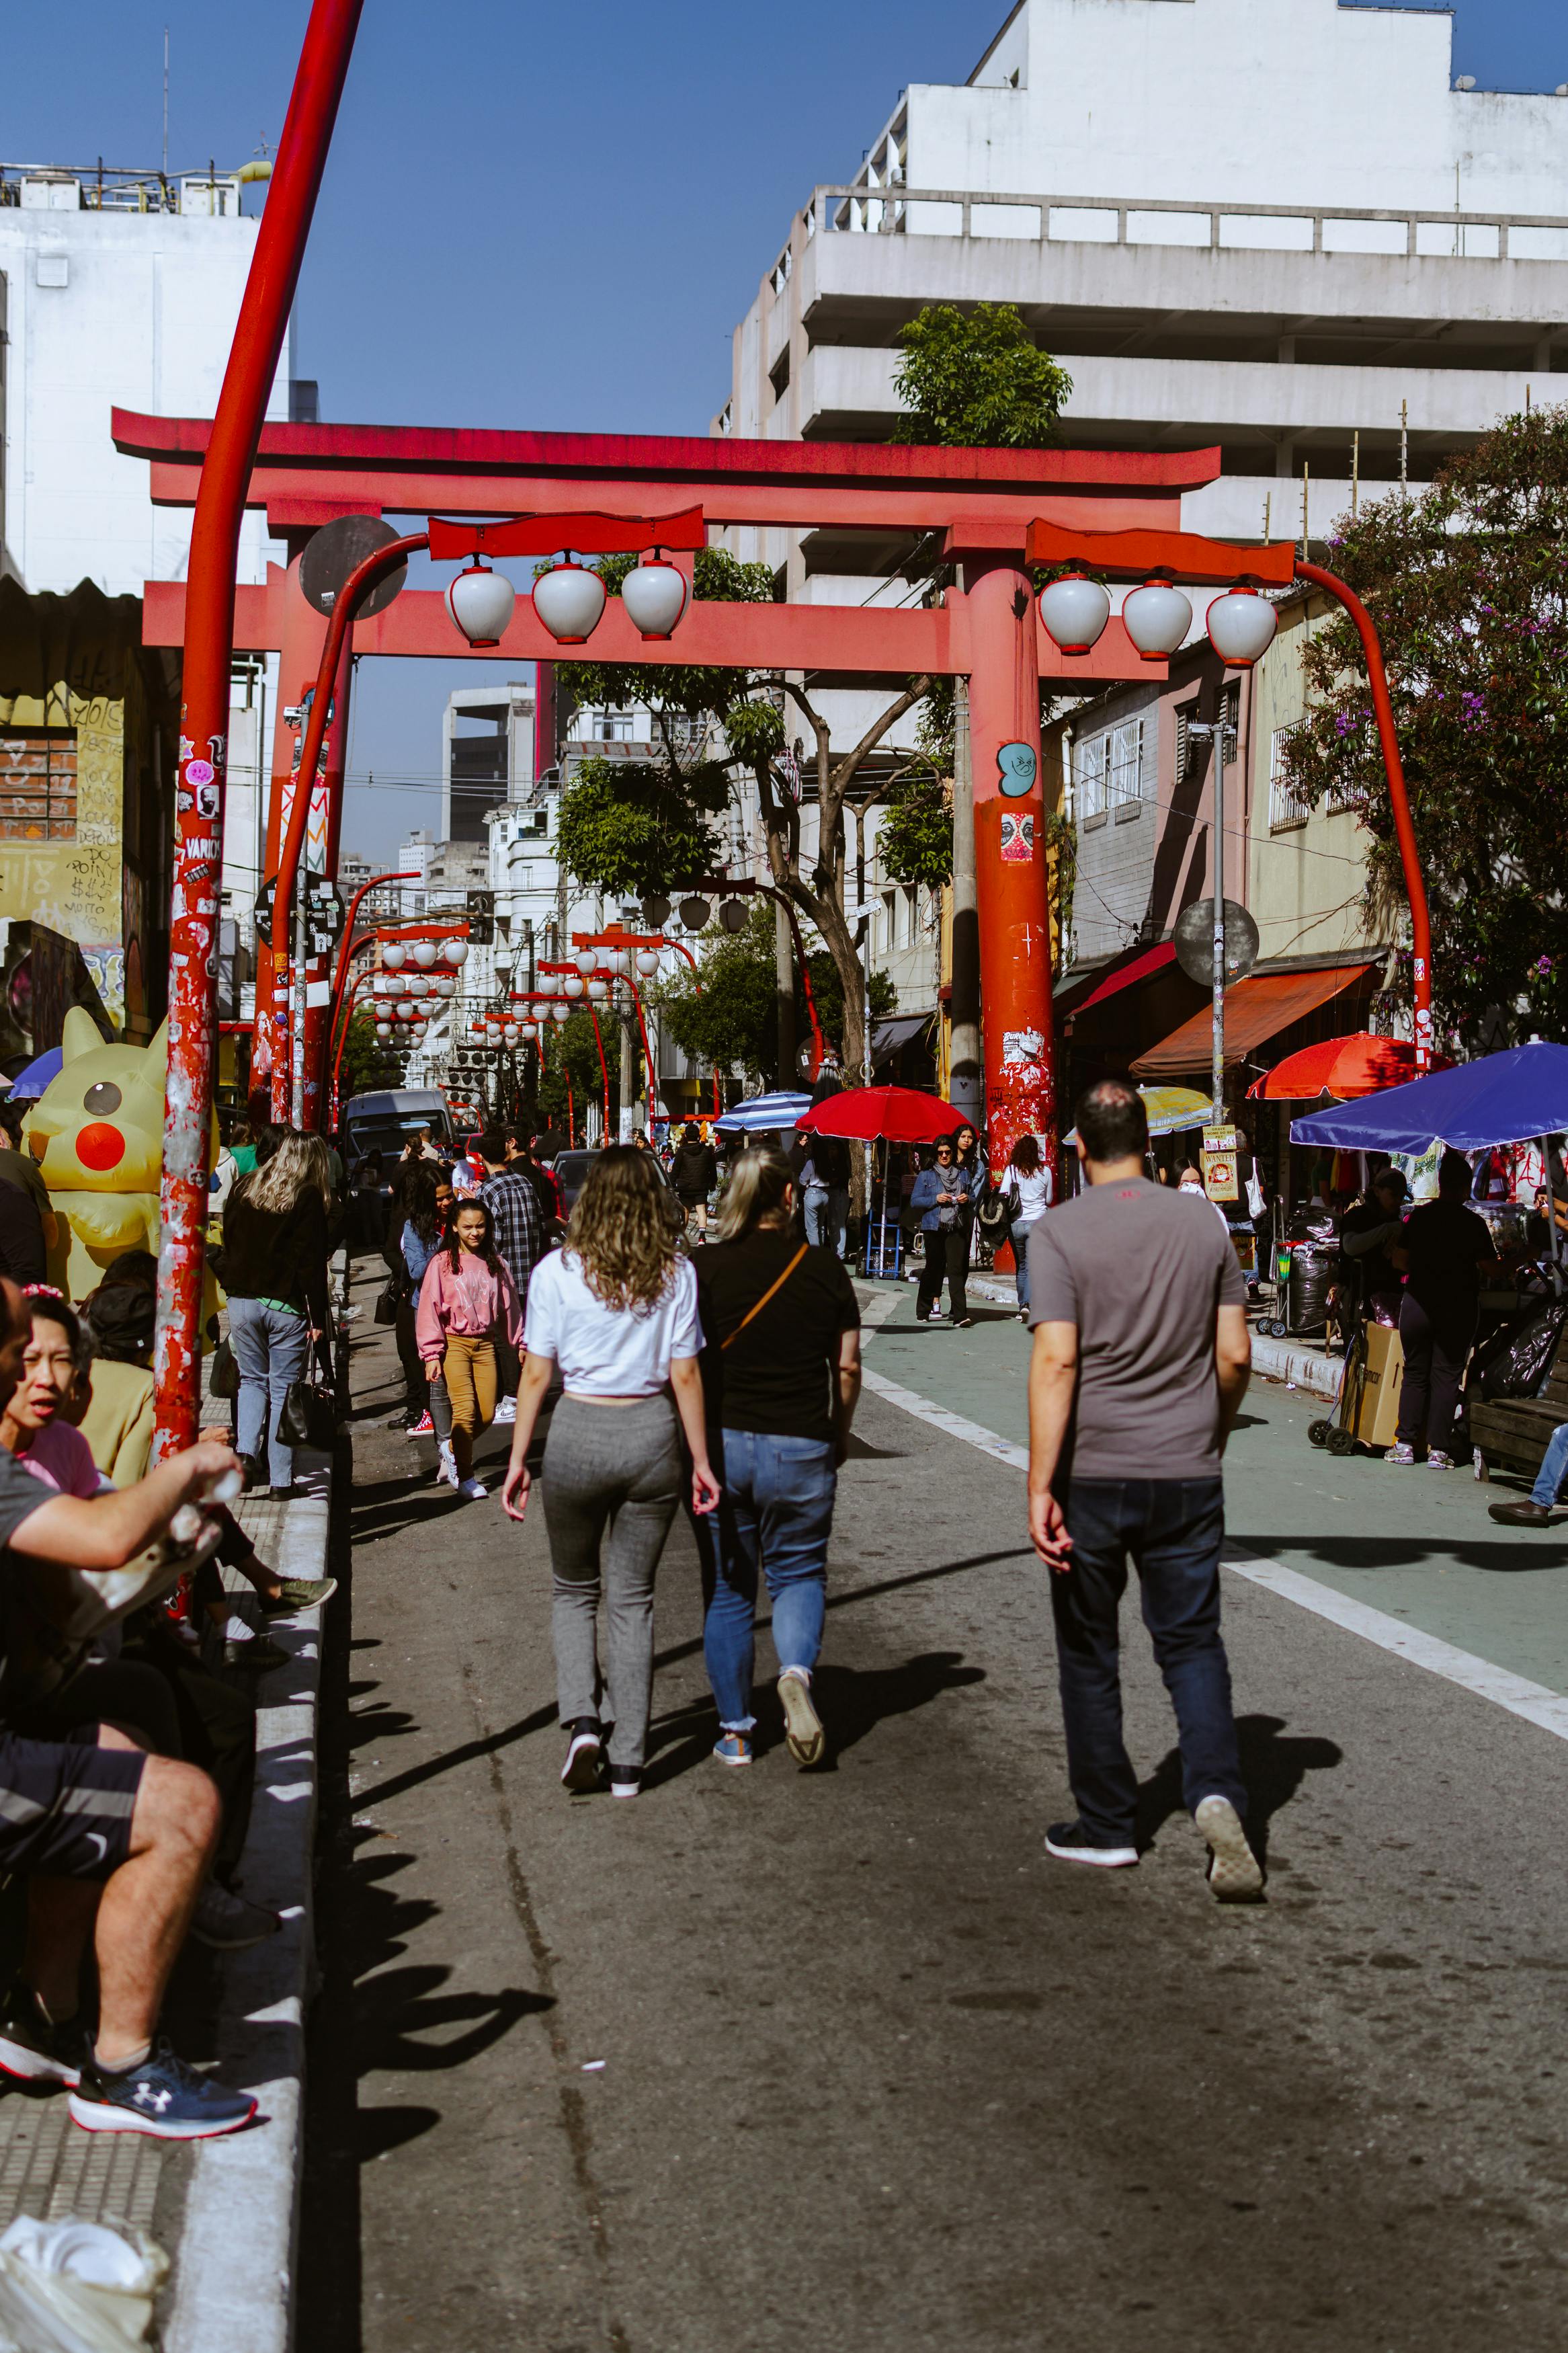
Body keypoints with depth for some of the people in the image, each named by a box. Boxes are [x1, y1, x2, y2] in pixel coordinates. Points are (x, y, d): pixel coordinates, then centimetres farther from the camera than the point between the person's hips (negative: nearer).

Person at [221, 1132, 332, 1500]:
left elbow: (228, 1245, 12)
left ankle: (246, 1453, -4)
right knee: (284, 1388, 4)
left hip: (241, 1301, 4)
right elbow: (311, 1262, -10)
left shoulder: (245, 1189, 8)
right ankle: (281, 1480, 6)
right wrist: (318, 1318, -7)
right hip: (286, 1306, -4)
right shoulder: (308, 1198, -7)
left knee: (252, 1380, 17)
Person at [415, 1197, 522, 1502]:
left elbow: (509, 1304, 16)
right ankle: (465, 1479, -3)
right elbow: (429, 1309, -5)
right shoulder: (442, 1263, -3)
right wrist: (432, 1355, -9)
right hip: (454, 1343, -4)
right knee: (465, 1410, -13)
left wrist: (521, 1342, 18)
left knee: (487, 1414, -1)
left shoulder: (495, 1263, 8)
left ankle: (454, 1452, 26)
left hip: (485, 1343, 4)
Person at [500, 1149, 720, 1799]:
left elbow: (536, 1374, -4)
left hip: (578, 1434, -1)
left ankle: (582, 1721, -1)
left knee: (574, 1590, 18)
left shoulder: (558, 1271, -5)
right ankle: (627, 1763, 12)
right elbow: (685, 1376, -1)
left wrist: (517, 1460, 3)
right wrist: (701, 1460, 7)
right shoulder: (676, 1274, -2)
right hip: (652, 1434, 1)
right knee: (632, 1598, 11)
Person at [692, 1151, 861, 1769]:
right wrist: (839, 1435, 18)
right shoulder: (824, 1267, -2)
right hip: (801, 1448, 0)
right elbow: (847, 1365, 3)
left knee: (727, 1588, 11)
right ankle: (796, 1671, -12)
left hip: (720, 1443, 0)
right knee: (799, 1572, 16)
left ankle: (734, 1731, 15)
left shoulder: (705, 1269, -5)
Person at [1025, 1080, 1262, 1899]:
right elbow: (1234, 1354, 4)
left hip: (1092, 1472, -2)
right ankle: (1217, 1794, -12)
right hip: (1186, 1474, 3)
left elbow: (1056, 1359, -17)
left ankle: (1106, 1825, 19)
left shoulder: (1061, 1232, -9)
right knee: (1192, 1643, 10)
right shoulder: (1202, 1225, 2)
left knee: (1089, 1656, 12)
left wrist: (1040, 1486, -15)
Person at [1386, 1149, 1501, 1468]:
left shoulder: (1418, 1216, -1)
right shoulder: (1473, 1223, -7)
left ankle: (1405, 1444, 8)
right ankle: (1438, 1450, 4)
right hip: (1459, 1307, -1)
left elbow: (1400, 1261, 2)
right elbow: (1492, 1269, -5)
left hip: (1418, 1302, 2)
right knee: (1446, 1376, 5)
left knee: (1415, 1373, 11)